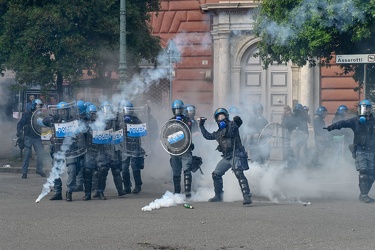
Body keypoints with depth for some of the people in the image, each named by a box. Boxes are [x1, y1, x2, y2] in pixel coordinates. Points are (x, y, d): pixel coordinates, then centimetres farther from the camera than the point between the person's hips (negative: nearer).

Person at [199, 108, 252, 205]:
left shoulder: (231, 125, -1)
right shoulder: (218, 133, 19)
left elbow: (237, 124, -21)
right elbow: (208, 136, 32)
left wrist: (238, 121, -41)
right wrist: (201, 126, 29)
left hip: (236, 154, -8)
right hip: (226, 157, 8)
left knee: (239, 174, -23)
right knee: (216, 174, 11)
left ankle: (247, 196, -28)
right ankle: (218, 195, 27)